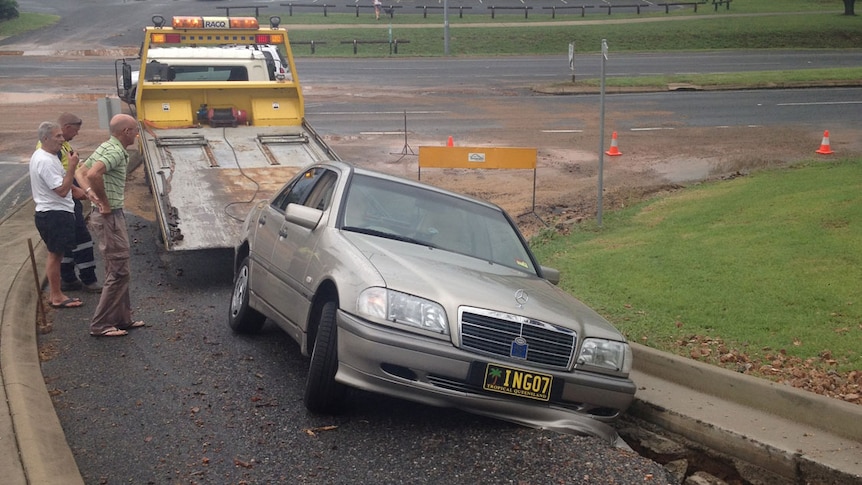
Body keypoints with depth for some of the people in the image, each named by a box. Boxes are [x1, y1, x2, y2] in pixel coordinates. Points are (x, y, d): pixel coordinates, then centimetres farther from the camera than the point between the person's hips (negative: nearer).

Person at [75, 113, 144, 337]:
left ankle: (122, 318, 25)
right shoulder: (116, 152, -18)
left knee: (118, 270, 17)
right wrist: (106, 203, -22)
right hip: (110, 216, -10)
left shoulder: (106, 148, 14)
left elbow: (81, 171, 18)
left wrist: (90, 191, 1)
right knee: (119, 272, -5)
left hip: (109, 215, 10)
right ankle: (100, 325, 0)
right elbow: (93, 174, -34)